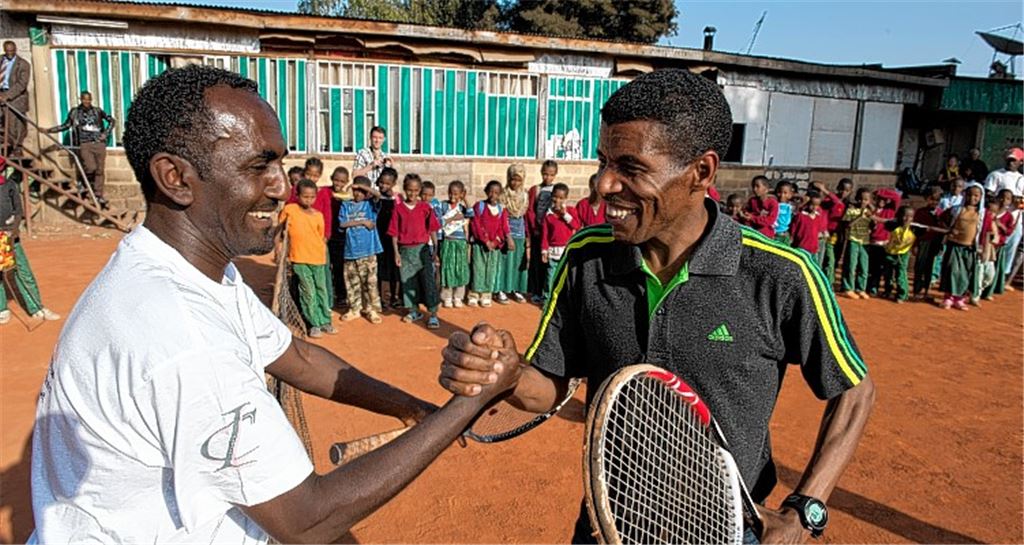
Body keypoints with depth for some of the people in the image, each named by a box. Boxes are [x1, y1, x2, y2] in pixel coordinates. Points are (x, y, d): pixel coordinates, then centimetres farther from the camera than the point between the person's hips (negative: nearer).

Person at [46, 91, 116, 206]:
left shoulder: (97, 111, 9)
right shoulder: (75, 112, 8)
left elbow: (111, 120, 19)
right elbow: (66, 125, 17)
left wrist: (106, 133, 8)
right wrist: (49, 130, 13)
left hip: (99, 144, 1)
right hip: (84, 144, -1)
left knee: (99, 170, -1)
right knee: (91, 167, -20)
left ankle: (99, 195, 5)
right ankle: (86, 184, 8)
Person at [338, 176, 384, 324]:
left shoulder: (370, 204, 4)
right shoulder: (346, 205, 9)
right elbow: (342, 223, -4)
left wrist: (363, 186, -9)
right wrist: (362, 222, -8)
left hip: (368, 250, -2)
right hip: (350, 250, 2)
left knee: (370, 281, 0)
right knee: (351, 281, 10)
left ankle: (372, 309, 11)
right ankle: (354, 309, 24)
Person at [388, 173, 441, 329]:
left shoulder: (425, 207, 0)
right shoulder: (398, 208, 1)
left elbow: (432, 229, 2)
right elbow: (394, 232, 2)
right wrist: (396, 252, -2)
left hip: (422, 248, -1)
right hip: (405, 250, 2)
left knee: (428, 279, -6)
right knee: (408, 280, 9)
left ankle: (433, 314, -3)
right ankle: (414, 311, 24)